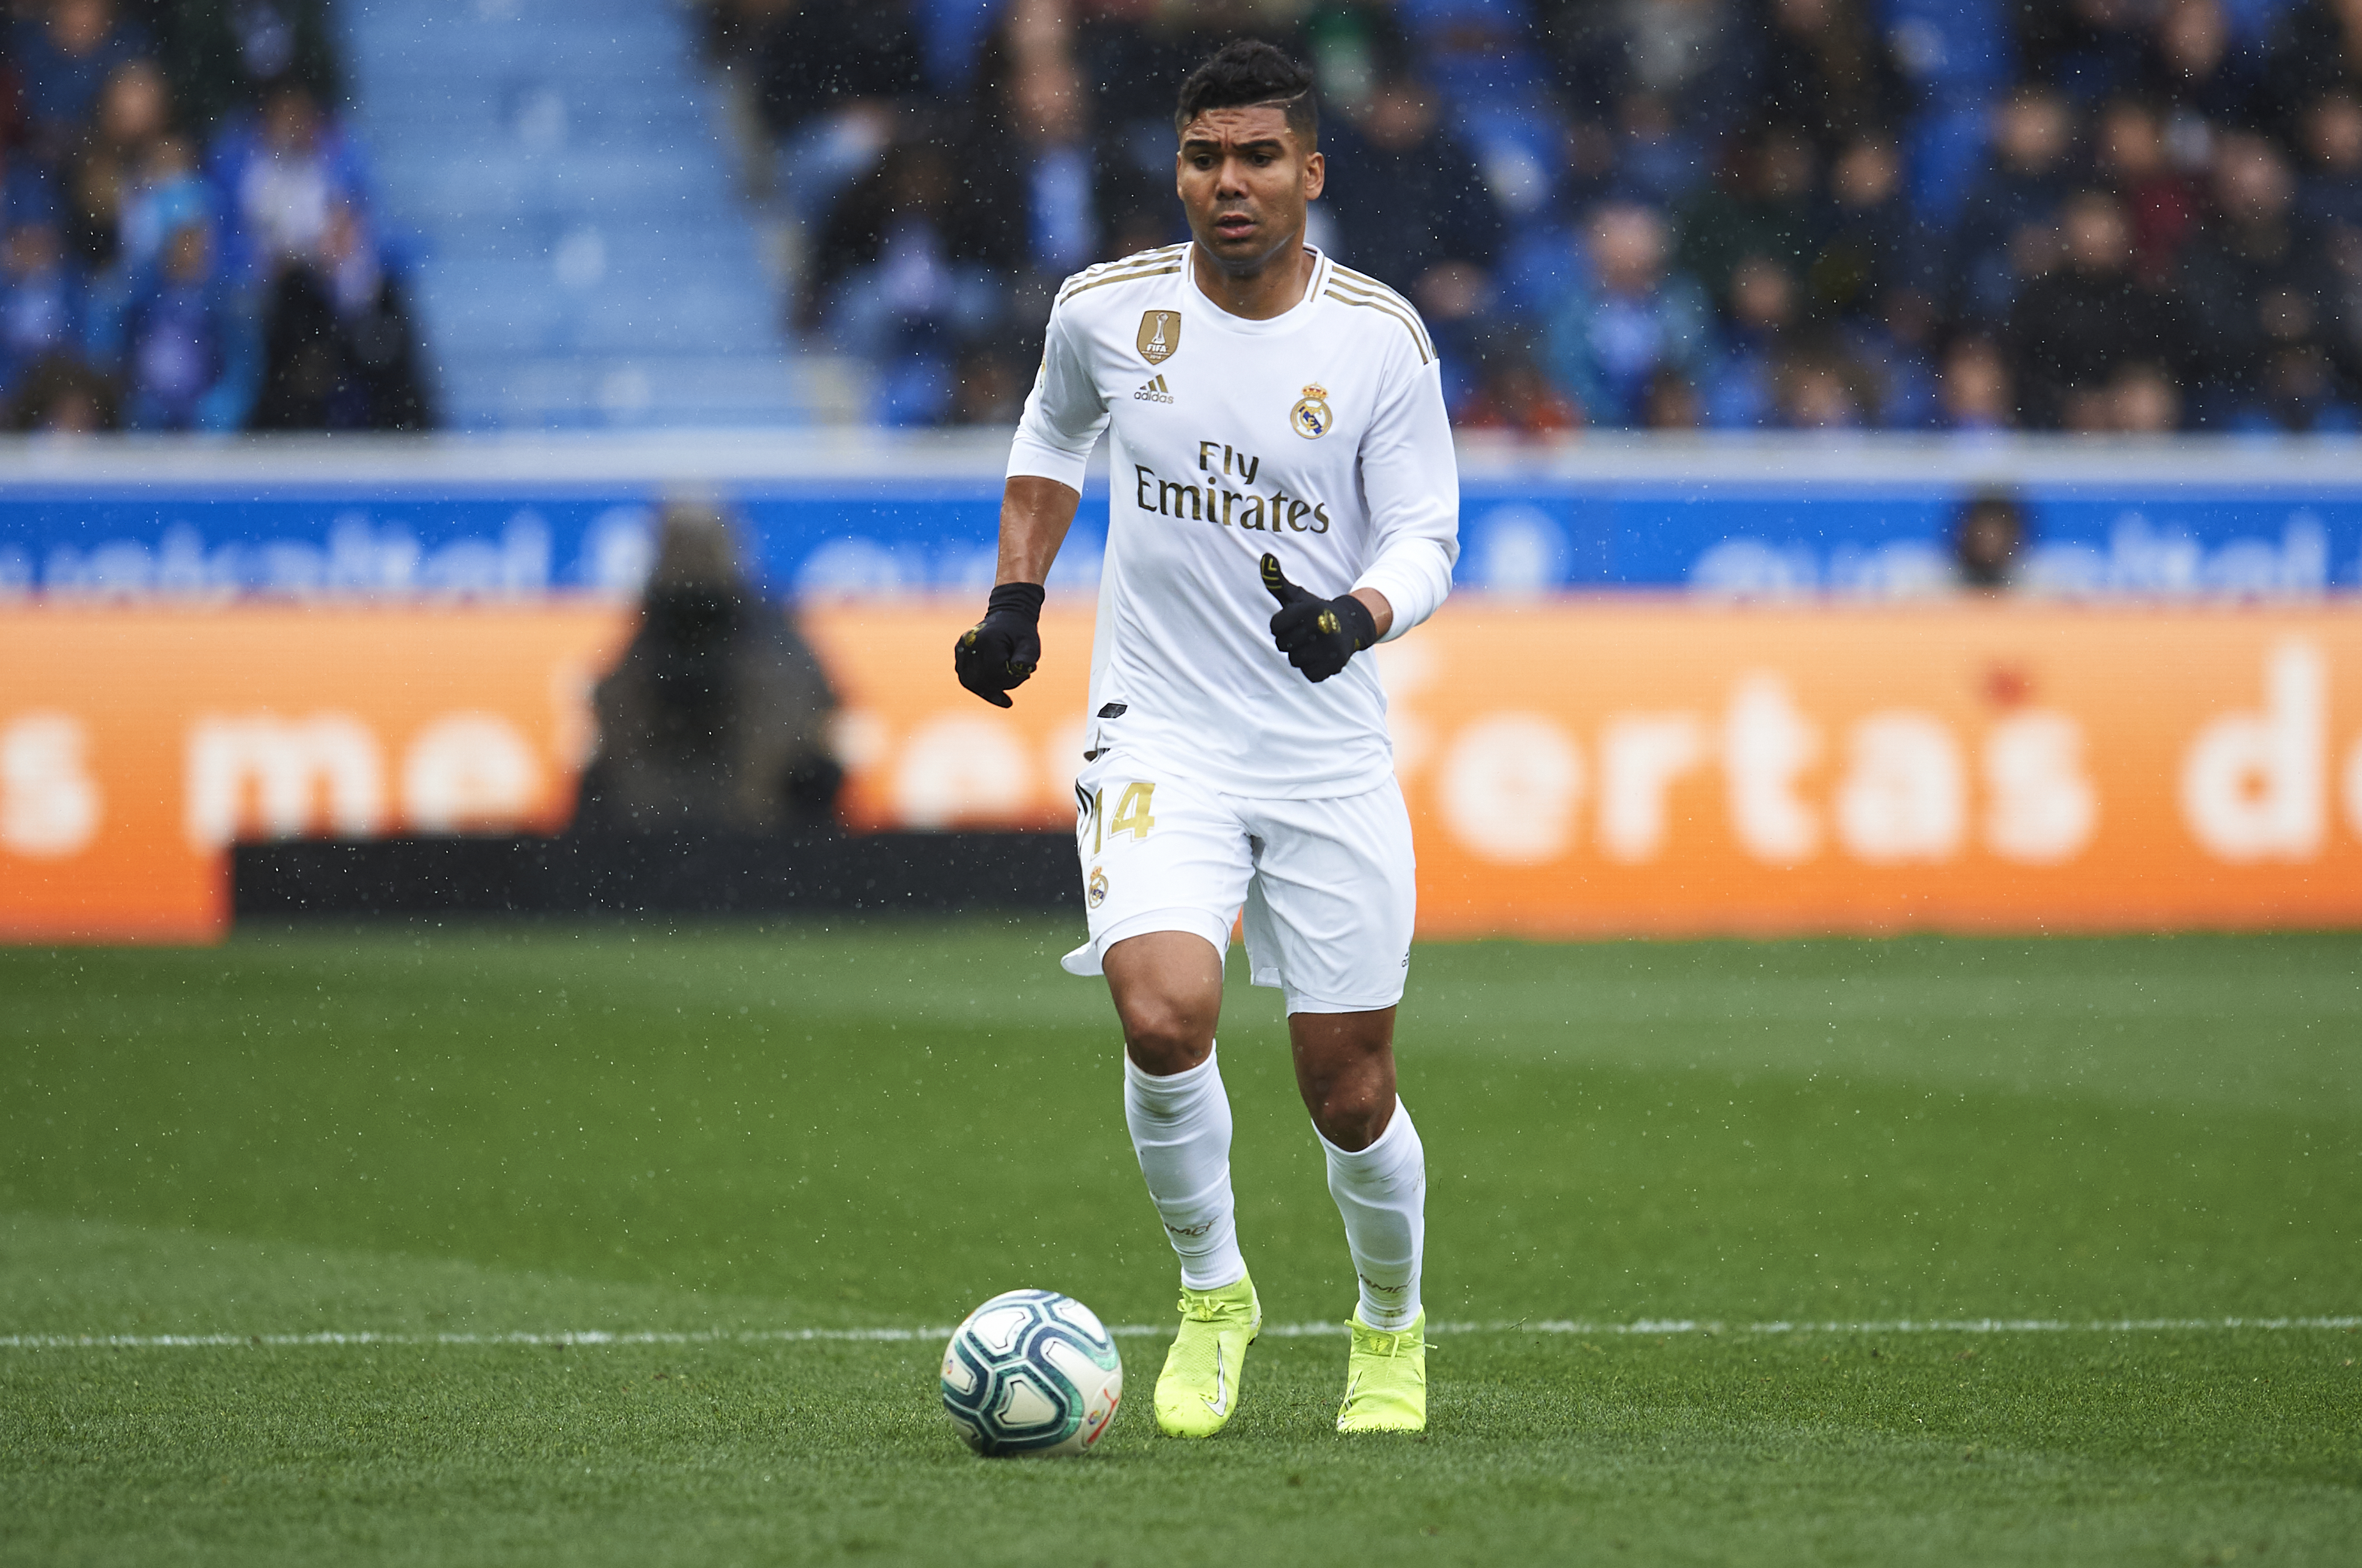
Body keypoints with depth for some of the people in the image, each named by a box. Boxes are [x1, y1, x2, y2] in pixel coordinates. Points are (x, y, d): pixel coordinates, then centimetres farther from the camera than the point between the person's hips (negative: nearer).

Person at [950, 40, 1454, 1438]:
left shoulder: (1382, 338, -6)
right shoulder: (1107, 309, -1)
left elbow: (1427, 537, -4)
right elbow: (1051, 435, 21)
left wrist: (1358, 615, -25)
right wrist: (1016, 600, 11)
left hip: (1333, 757, 0)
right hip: (1160, 737, 0)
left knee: (1351, 1099, 4)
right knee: (1164, 1011, -25)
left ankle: (1393, 1328, 34)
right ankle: (1214, 1294, 0)